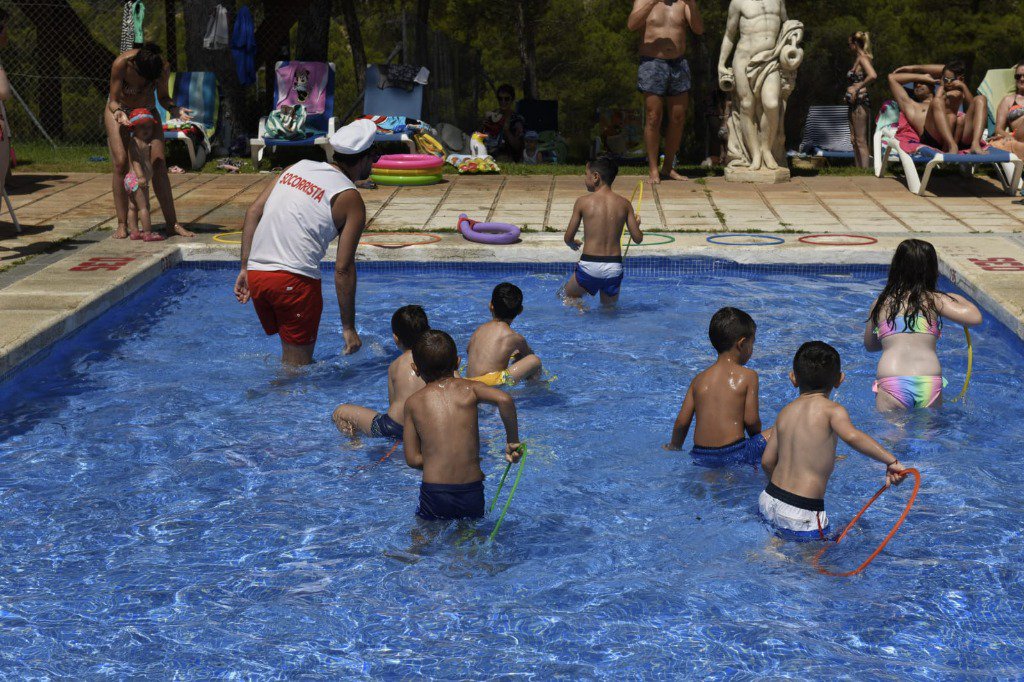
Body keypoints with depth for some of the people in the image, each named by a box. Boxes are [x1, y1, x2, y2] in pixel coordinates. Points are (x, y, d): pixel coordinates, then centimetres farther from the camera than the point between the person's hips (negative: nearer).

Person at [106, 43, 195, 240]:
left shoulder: (163, 68, -25)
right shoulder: (121, 63, -32)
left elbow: (162, 96, -7)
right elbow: (113, 100, -22)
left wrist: (173, 109, -27)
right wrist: (119, 113, -43)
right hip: (119, 109, -2)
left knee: (158, 164, -8)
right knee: (121, 163, -13)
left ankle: (172, 222, -1)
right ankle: (122, 224, -7)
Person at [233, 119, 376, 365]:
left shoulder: (297, 168, 15)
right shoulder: (350, 200, -2)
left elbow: (253, 212, 10)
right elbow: (343, 268, -6)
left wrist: (245, 268, 12)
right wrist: (348, 328, -1)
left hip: (256, 275, 7)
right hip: (294, 279, -7)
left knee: (291, 350, 24)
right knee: (299, 364, 4)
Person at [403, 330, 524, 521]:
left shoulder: (413, 402, 5)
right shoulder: (469, 388, 4)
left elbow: (412, 459, 5)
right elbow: (504, 400, -15)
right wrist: (512, 441, -3)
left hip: (434, 494, -1)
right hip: (472, 492, 1)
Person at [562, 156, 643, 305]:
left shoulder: (583, 201, -4)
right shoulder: (624, 203, 2)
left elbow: (568, 238, 1)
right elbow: (638, 238, 3)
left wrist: (573, 244, 25)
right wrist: (637, 223, 26)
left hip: (589, 266, -3)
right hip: (614, 268, 3)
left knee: (569, 297, 19)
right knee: (609, 306, 24)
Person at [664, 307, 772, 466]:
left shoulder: (699, 379, 9)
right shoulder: (748, 376, -2)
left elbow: (682, 422, 7)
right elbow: (751, 420, -6)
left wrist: (674, 448, 25)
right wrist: (757, 437, 16)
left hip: (700, 457, 5)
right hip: (733, 453, -5)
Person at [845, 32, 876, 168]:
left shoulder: (862, 58, -11)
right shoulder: (858, 59, 17)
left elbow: (872, 76, -28)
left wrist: (858, 87, -20)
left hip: (860, 102, -10)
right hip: (854, 103, 10)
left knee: (861, 141, -10)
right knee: (854, 140, 13)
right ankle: (858, 169, 17)